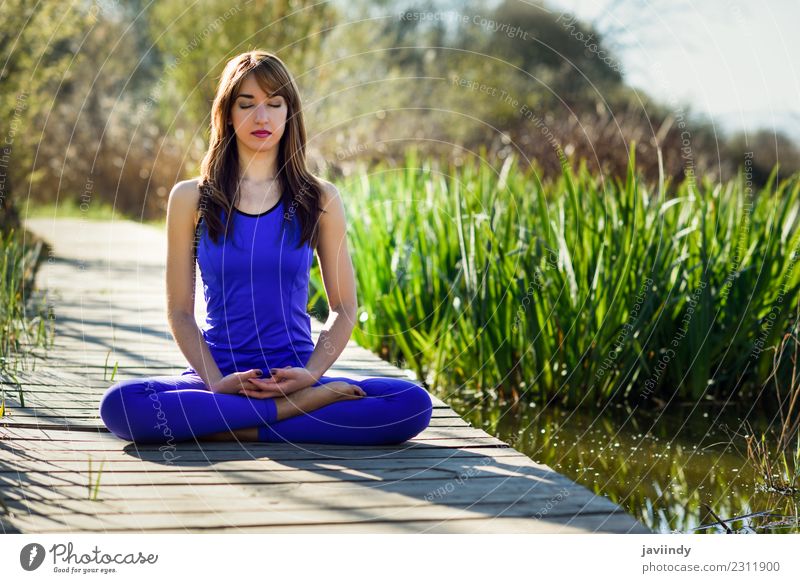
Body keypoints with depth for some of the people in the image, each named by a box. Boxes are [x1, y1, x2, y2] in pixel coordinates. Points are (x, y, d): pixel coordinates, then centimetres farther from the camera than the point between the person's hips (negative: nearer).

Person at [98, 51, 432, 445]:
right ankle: (303, 406, -23)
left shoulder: (320, 199, 8)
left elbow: (343, 308, 9)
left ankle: (239, 429, -20)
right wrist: (217, 382, -12)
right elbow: (179, 312, 4)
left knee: (413, 404, -26)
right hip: (219, 374, 0)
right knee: (119, 404, -32)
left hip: (295, 377, 0)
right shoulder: (191, 198, 6)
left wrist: (310, 375, -9)